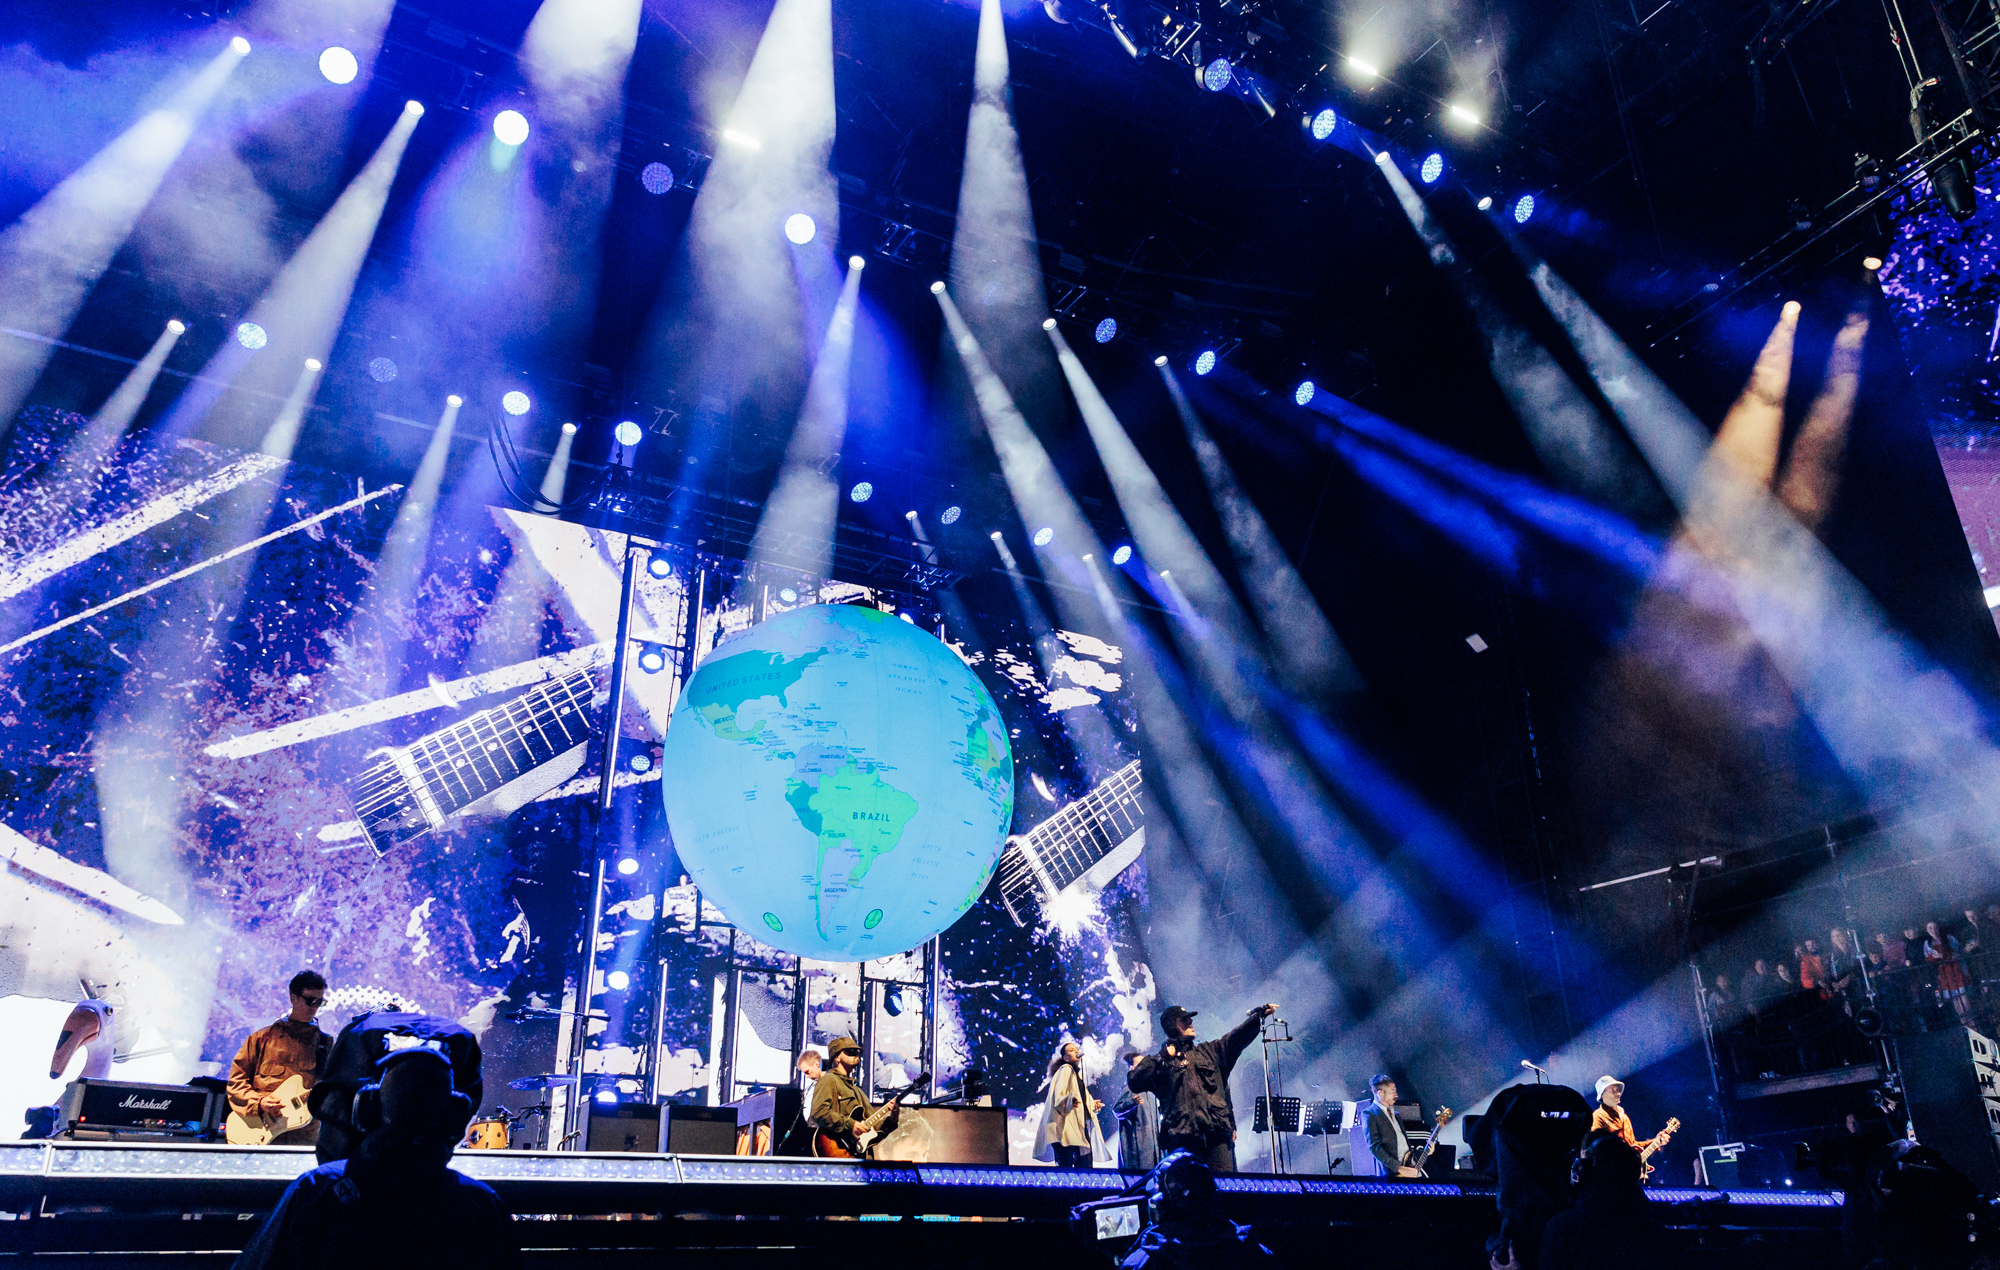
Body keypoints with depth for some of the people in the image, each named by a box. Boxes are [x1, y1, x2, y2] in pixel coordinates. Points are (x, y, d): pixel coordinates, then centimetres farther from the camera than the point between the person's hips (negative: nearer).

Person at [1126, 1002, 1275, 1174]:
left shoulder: (1209, 1052, 22)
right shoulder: (1161, 1063, 13)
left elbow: (1238, 1036, 12)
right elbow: (1134, 1082, -1)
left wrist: (1260, 1014, -1)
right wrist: (1162, 1057, 1)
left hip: (1217, 1135, 2)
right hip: (1181, 1138, -2)